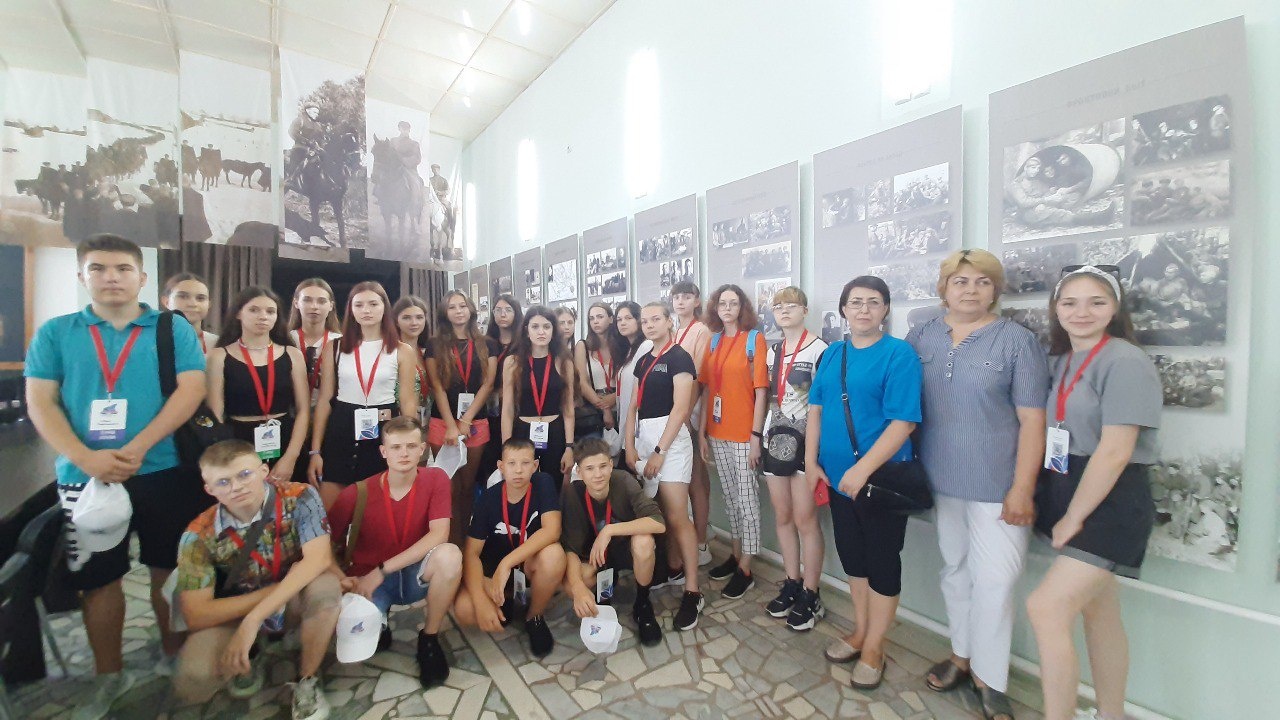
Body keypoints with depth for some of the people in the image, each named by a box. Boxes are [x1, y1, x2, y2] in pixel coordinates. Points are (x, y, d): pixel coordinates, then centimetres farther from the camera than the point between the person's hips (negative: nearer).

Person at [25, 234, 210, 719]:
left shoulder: (174, 330, 1)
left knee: (168, 570, 9)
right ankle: (109, 676, 31)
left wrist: (138, 448, -19)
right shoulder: (54, 333, 6)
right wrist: (86, 458, -15)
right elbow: (40, 402, 0)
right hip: (83, 476, 2)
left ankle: (173, 657, 29)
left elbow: (191, 389, -9)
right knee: (97, 578, 13)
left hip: (165, 472, -2)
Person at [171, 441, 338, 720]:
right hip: (231, 612, 1)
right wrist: (276, 590, -24)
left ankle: (307, 681, -7)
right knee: (191, 686, -24)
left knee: (326, 587, -34)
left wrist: (254, 620, -35)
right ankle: (249, 657, 13)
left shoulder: (299, 498, -22)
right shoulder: (200, 535, -18)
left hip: (294, 598, -1)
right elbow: (196, 615, -17)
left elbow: (319, 559, -33)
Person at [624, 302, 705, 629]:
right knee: (661, 511, 11)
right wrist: (629, 444, 4)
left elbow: (680, 409, -13)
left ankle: (692, 592, 3)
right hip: (643, 437, 7)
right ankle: (674, 569, 28)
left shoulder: (679, 358, -7)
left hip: (670, 437, -6)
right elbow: (634, 406, 14)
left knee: (677, 515, -6)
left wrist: (659, 451, -15)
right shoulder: (643, 361, 15)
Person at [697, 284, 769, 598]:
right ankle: (736, 555, 34)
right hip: (717, 433, 5)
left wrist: (756, 435, -13)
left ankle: (745, 570, 18)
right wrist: (702, 431, 7)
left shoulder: (754, 338, -6)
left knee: (747, 499, 5)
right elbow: (708, 389, 9)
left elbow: (760, 390, -9)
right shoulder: (713, 341, 8)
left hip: (744, 434, -5)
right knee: (730, 497, 17)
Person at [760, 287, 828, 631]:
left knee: (804, 519, -1)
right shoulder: (772, 352, 12)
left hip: (806, 442, -6)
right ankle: (792, 584, 28)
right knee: (782, 517, 12)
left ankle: (810, 596, 16)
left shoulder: (818, 349, -7)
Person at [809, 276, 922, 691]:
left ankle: (873, 647, 29)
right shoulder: (832, 354, 5)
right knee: (852, 556, 19)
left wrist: (863, 469, -24)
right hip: (838, 476, 6)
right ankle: (860, 632, 39)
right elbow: (816, 408, 7)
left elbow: (903, 421, -19)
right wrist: (811, 461, 1)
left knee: (882, 562, 11)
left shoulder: (899, 354, -11)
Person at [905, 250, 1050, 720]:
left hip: (997, 485, -3)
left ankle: (988, 678, 23)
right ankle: (961, 654, 37)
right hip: (941, 480, 4)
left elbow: (1032, 421, -9)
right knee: (955, 571, 18)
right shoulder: (921, 337, 3)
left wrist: (1022, 489, -13)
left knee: (994, 581, 2)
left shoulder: (1016, 341, -7)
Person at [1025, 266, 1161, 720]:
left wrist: (1073, 518, -14)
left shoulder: (1125, 362, -14)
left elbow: (1115, 452, -18)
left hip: (1110, 504, -7)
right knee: (1098, 611, 17)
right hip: (1068, 497, 7)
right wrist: (1058, 509, 6)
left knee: (1046, 607, -11)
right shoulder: (1058, 362, 9)